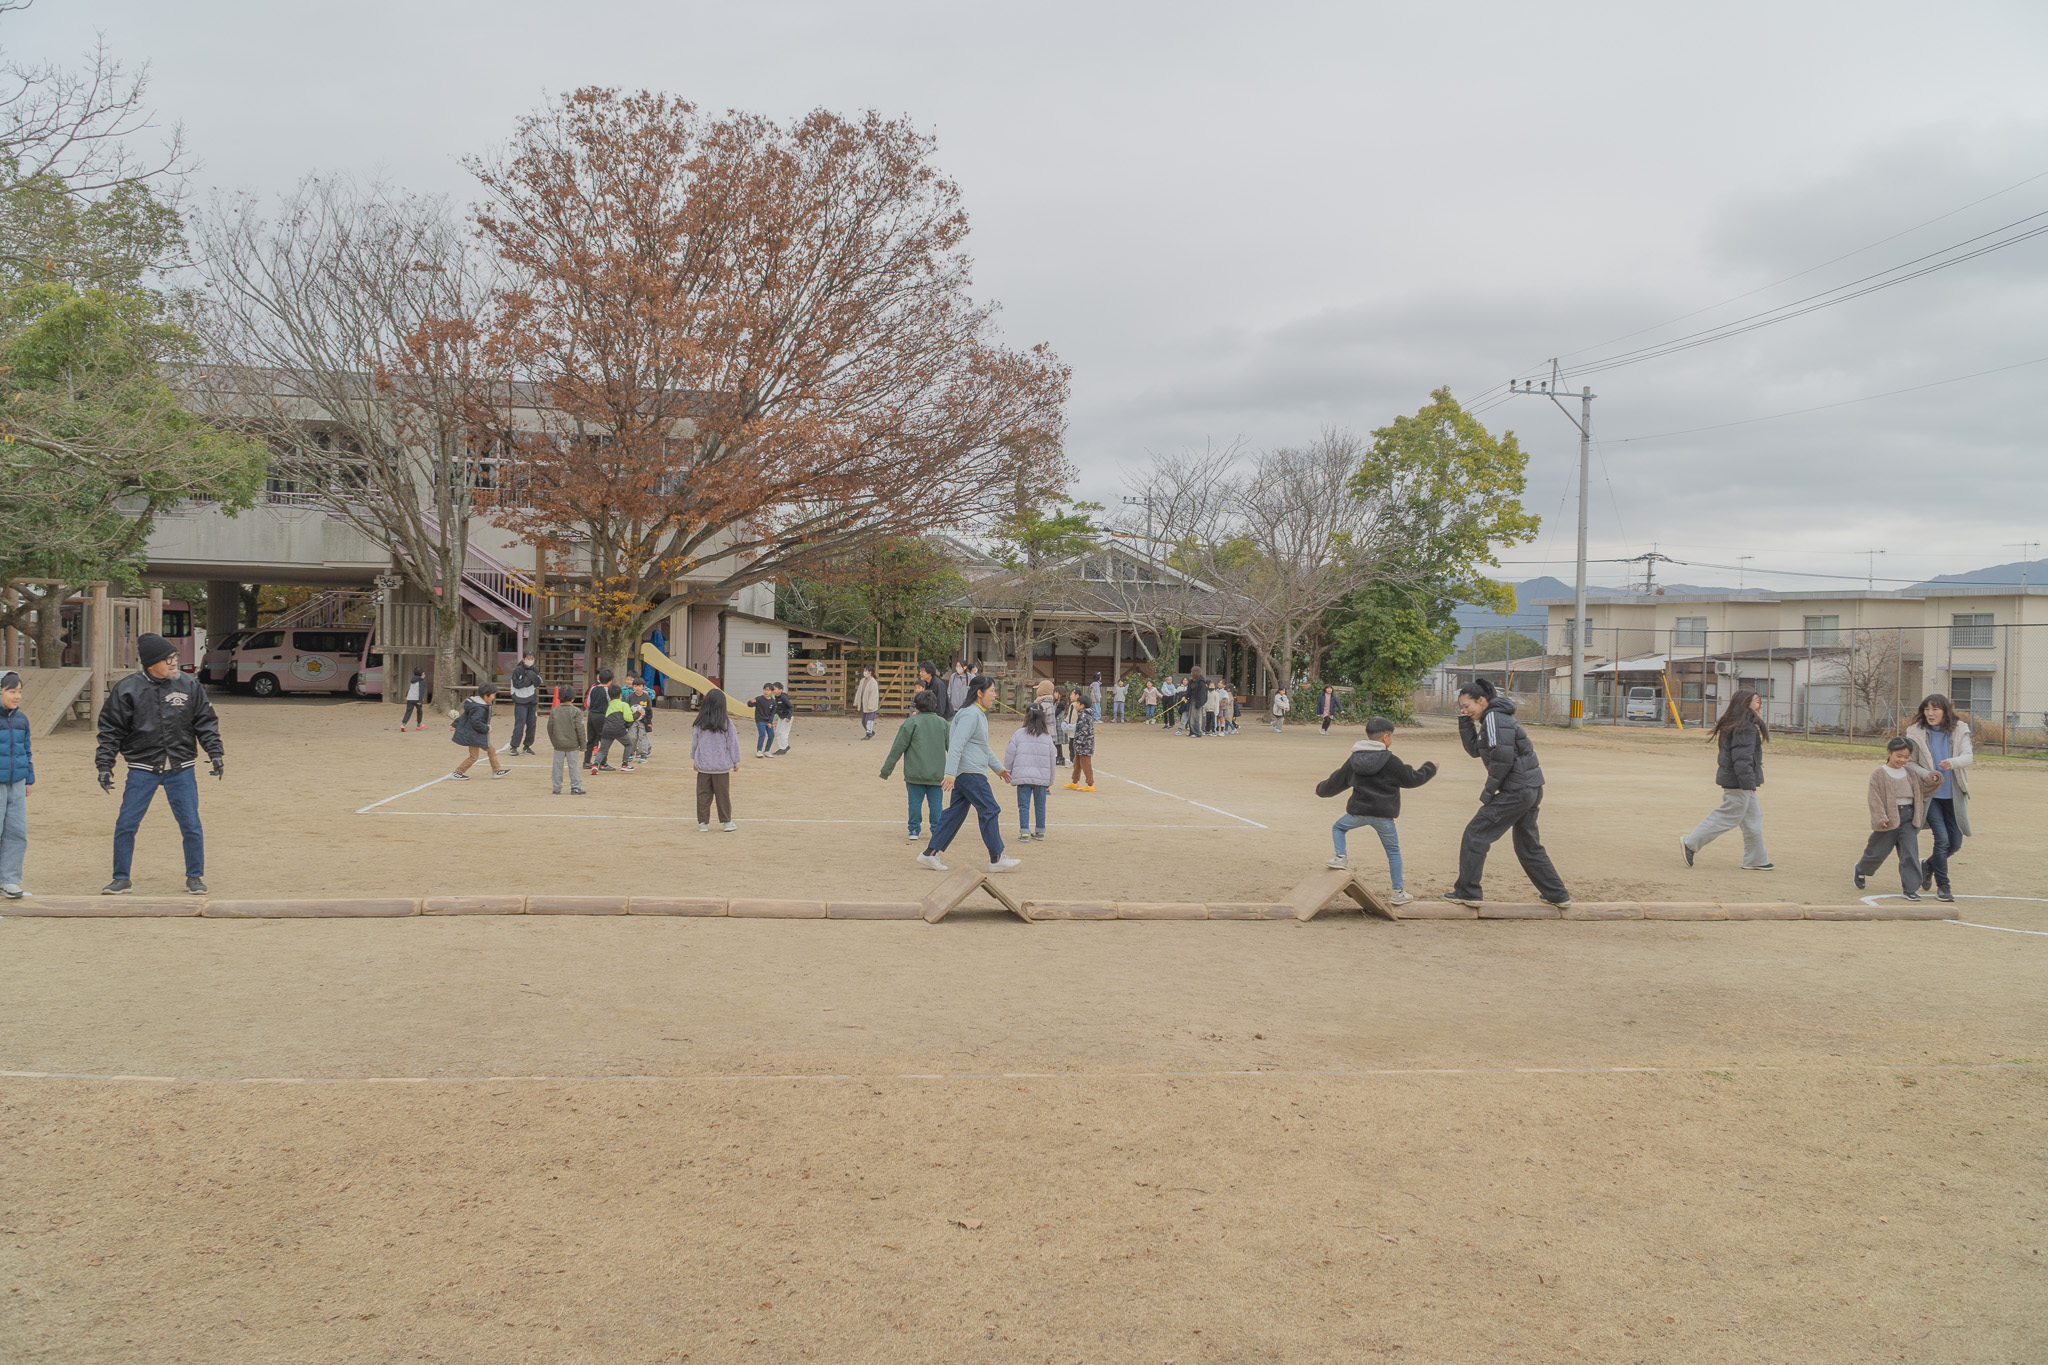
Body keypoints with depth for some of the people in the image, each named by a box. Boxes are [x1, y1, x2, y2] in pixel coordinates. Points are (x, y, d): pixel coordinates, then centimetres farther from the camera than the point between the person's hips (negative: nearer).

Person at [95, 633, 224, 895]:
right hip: (142, 769, -1)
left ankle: (195, 877, 17)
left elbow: (205, 722, 8)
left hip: (181, 770, 1)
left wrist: (215, 753, -2)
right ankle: (121, 878, 17)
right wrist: (104, 765, -4)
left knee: (191, 826, 2)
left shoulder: (190, 685, 1)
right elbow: (110, 730, 2)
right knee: (126, 825, 1)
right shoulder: (127, 689, -4)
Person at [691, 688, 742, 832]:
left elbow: (694, 742, 5)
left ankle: (703, 823, 11)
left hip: (703, 764, 1)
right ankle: (726, 822, 15)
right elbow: (733, 743, -4)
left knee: (703, 794, 8)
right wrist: (736, 761, 8)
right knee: (723, 794, 8)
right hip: (722, 765, -1)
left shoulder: (699, 723, -4)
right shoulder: (727, 723, -10)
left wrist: (693, 758, 20)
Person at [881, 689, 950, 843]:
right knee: (936, 803, 7)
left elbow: (897, 748, -5)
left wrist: (886, 770, 0)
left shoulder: (911, 723, -5)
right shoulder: (942, 723, 7)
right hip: (937, 773, 2)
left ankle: (914, 830, 12)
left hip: (914, 773, -2)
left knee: (915, 802, 7)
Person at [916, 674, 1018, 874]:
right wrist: (950, 773, -29)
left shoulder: (979, 715, 19)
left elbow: (984, 746, 30)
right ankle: (996, 859, 2)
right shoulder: (970, 714, -15)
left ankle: (929, 853, 10)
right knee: (990, 811, -4)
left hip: (964, 774, 10)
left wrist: (998, 768, 32)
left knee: (956, 812, 9)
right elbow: (956, 745, -23)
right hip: (970, 773, -10)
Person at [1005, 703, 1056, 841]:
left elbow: (1009, 756, -2)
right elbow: (1051, 760, 10)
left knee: (1023, 806, 2)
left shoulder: (1019, 734, -1)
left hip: (1023, 776, -2)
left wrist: (1007, 772, 12)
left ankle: (1024, 833, -4)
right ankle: (1040, 832, 22)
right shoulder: (1047, 736, 6)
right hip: (1042, 777, 2)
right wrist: (1050, 781, 18)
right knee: (1040, 805, 14)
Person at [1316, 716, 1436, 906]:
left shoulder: (1354, 759, 7)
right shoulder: (1390, 761, -6)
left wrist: (1321, 788, 36)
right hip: (1383, 815, -2)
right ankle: (1399, 892, 12)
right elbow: (1412, 778, 1)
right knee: (1393, 851, 11)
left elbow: (1336, 781, 16)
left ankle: (1341, 856, 3)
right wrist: (1430, 769, 20)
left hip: (1358, 812, 2)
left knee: (1338, 828, 27)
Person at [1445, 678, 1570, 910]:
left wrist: (1488, 791, -15)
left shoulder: (1494, 718, -14)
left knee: (1476, 834, -3)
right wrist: (1465, 722, 11)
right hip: (1532, 788, 10)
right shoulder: (1492, 718, 17)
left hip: (1515, 790, -10)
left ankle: (1466, 892, 1)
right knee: (1528, 845, 19)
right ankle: (1558, 895, 24)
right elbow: (1475, 750, 21)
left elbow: (1502, 758, -21)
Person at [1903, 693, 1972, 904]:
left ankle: (1929, 865, 37)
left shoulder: (1960, 730, -2)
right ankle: (1942, 886, 1)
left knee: (1955, 842, 8)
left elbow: (1968, 757, -15)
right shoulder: (1916, 733, -5)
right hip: (1929, 794, -2)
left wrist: (1953, 762, -35)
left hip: (1954, 795, 2)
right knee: (1942, 839, -12)